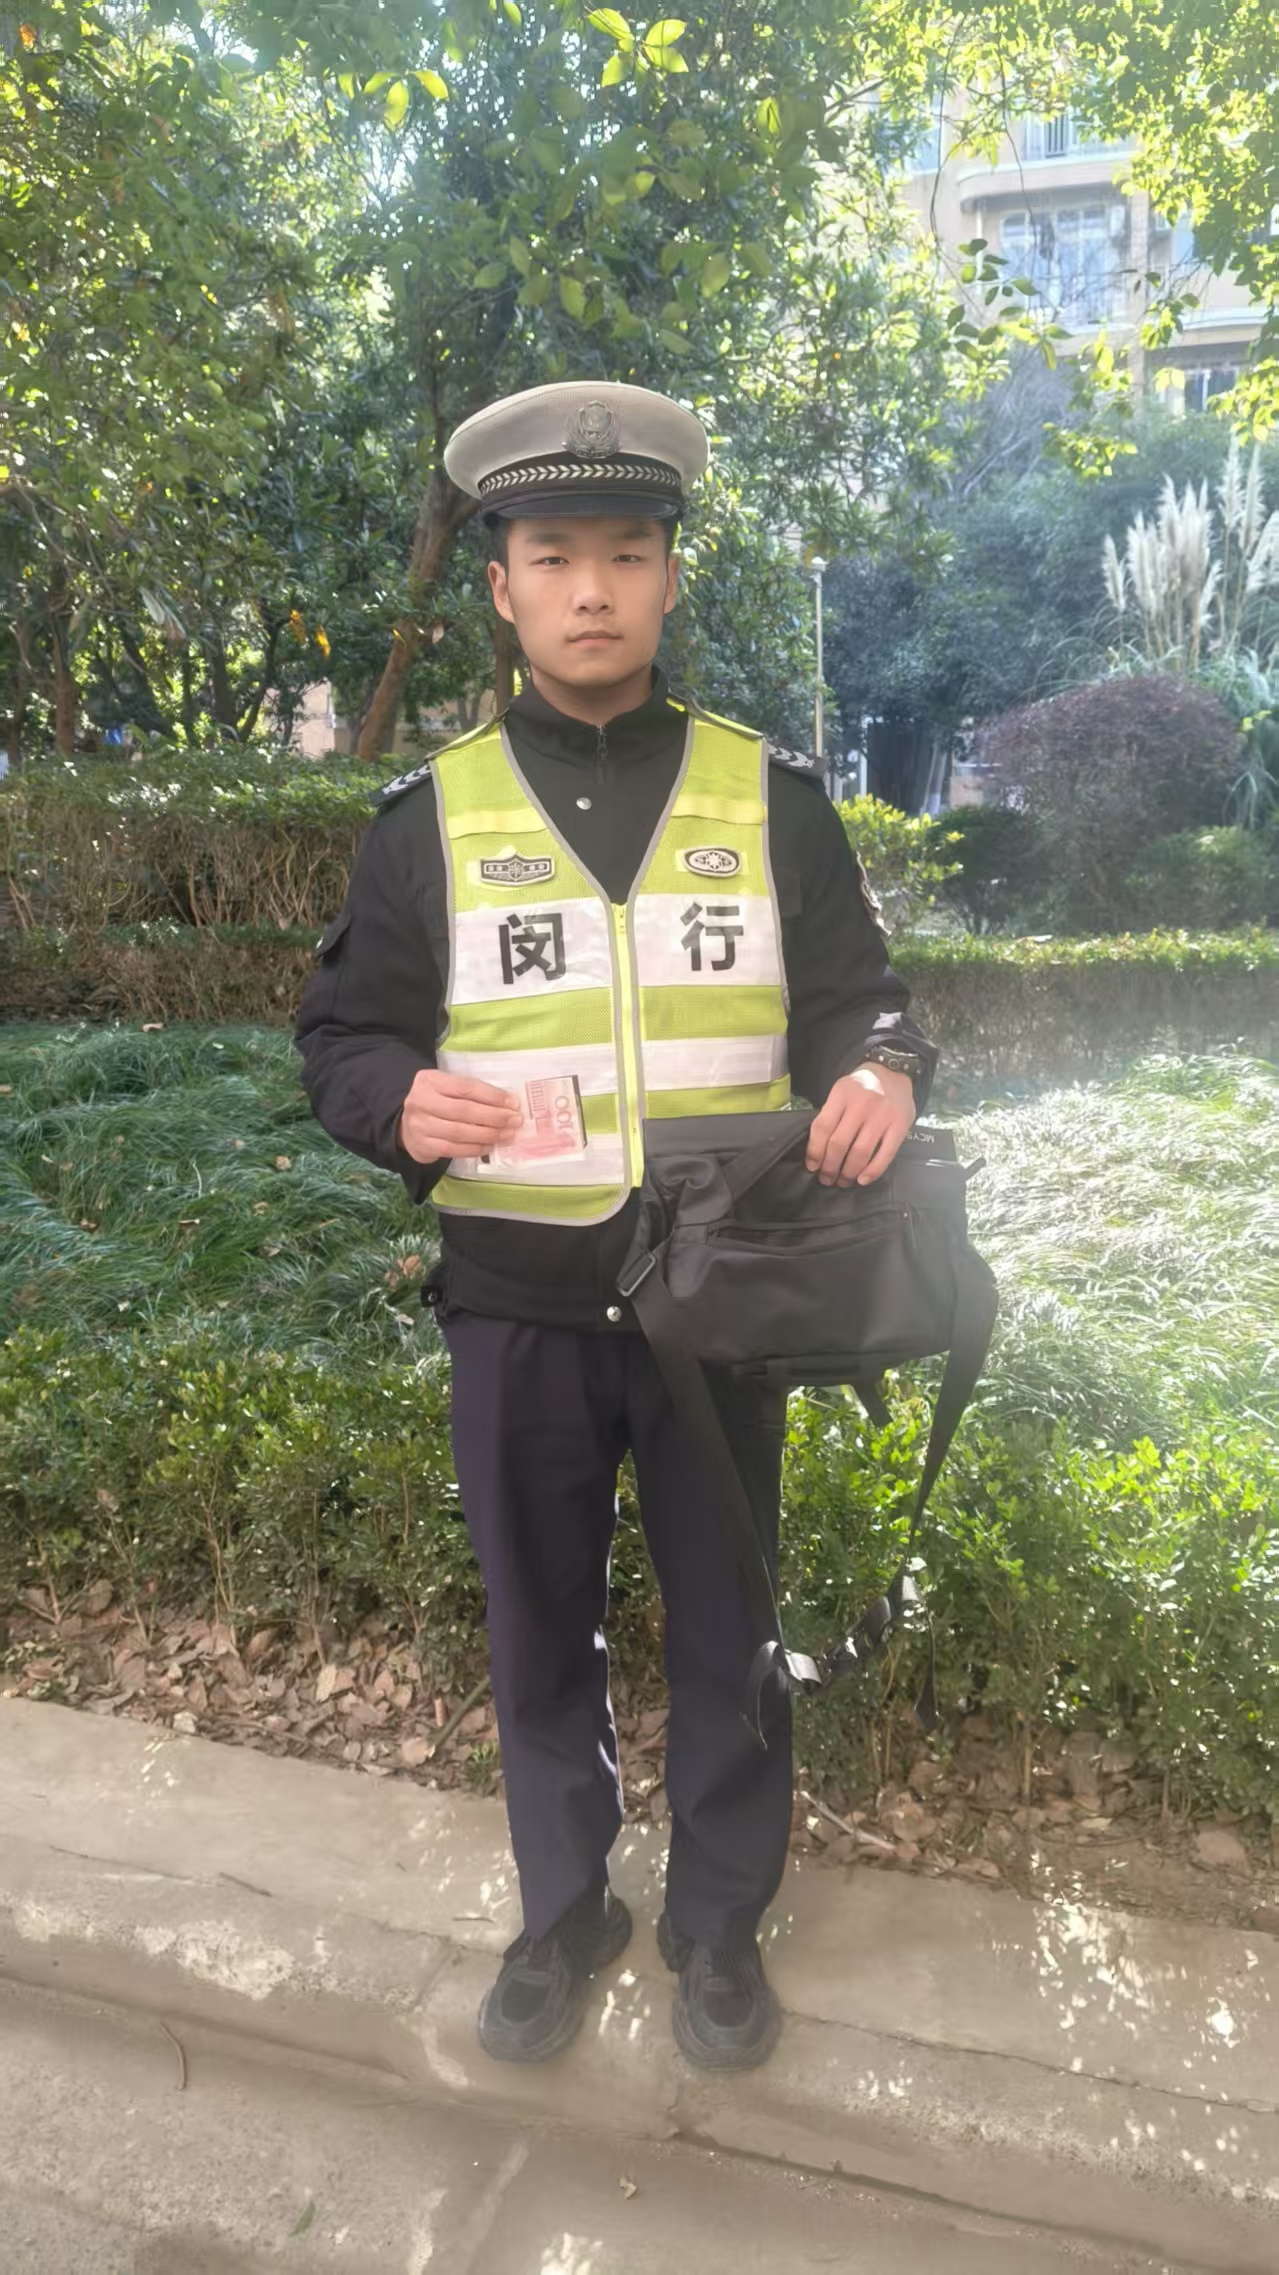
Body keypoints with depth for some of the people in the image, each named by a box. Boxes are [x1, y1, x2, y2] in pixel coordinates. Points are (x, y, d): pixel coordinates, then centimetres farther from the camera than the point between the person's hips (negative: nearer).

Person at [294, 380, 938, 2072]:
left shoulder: (770, 795, 2)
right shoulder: (431, 815, 1)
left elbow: (855, 999, 5)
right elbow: (343, 1038, 2)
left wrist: (880, 1074, -19)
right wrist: (403, 1102, -21)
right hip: (517, 1308, 1)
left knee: (725, 1625, 14)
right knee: (540, 1631, 16)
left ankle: (719, 1919, 39)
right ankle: (563, 1911, 41)